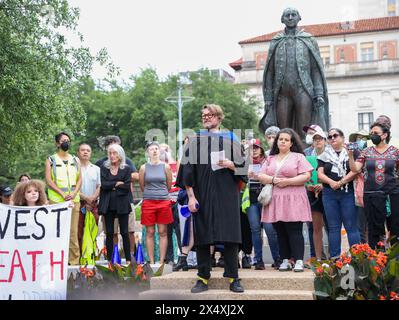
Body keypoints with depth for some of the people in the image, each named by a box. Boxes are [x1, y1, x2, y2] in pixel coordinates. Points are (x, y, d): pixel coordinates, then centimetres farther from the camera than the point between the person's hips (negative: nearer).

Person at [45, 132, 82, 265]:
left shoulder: (75, 160, 17)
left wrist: (74, 193, -6)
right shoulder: (51, 160, 7)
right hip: (56, 201, -3)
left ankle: (74, 260, 4)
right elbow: (48, 180, -2)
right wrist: (62, 194, -12)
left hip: (74, 200, 3)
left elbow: (79, 179, 12)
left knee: (73, 231, 0)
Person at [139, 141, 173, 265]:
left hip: (164, 202, 0)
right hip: (148, 202, 0)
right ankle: (151, 261, 7)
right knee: (150, 232, 2)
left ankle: (161, 261, 7)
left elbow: (169, 185, 12)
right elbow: (142, 186, 13)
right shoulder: (144, 168, 3)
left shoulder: (166, 167, 3)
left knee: (163, 232, 2)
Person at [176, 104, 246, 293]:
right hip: (202, 197, 1)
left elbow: (243, 167, 7)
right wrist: (191, 196, -5)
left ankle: (233, 278, 4)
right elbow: (187, 171, 4)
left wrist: (230, 164, -14)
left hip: (226, 196, 0)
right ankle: (203, 278, 10)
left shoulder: (230, 139, 10)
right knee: (202, 237, 2)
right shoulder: (195, 141, 10)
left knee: (229, 237, -3)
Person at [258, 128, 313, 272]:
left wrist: (286, 182, -11)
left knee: (294, 231, -8)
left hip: (293, 200, -4)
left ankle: (299, 261, -6)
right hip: (275, 200, 4)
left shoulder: (298, 157, 6)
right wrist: (273, 180, -9)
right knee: (280, 232, 5)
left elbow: (306, 176, -5)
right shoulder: (270, 159, 19)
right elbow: (261, 176, 10)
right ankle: (285, 261, 11)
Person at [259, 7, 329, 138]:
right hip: (282, 92, 2)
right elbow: (269, 72, 13)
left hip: (303, 90, -1)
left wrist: (319, 94, -6)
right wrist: (268, 98, 5)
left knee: (304, 132, -7)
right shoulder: (276, 42, 15)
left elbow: (316, 70, 6)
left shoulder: (309, 40, 12)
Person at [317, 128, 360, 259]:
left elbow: (354, 171, -6)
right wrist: (331, 182, -14)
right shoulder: (324, 156, 14)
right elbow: (320, 174, 5)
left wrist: (341, 182, -15)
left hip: (348, 193, -3)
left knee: (351, 226, -4)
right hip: (329, 194, 3)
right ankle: (334, 257, 10)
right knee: (333, 227, 6)